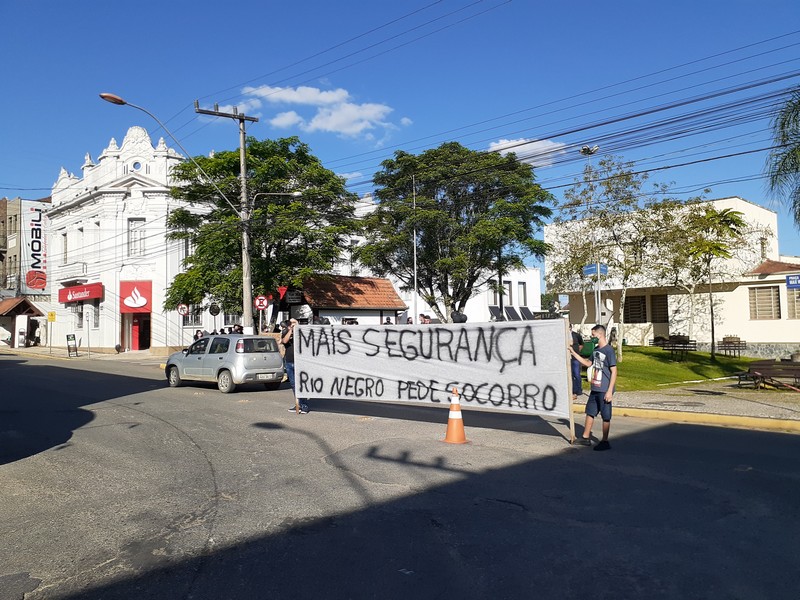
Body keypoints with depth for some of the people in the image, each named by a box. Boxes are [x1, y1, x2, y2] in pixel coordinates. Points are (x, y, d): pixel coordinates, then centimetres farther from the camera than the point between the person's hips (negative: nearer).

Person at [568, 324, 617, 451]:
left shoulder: (609, 351, -15)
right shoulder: (596, 350, 8)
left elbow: (614, 372, -16)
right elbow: (588, 363, 22)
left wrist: (610, 391, -18)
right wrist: (573, 353, 17)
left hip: (604, 391, -8)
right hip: (594, 389, 8)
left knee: (606, 416, 3)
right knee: (590, 412, 15)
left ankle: (605, 442, 12)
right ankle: (585, 438, 26)